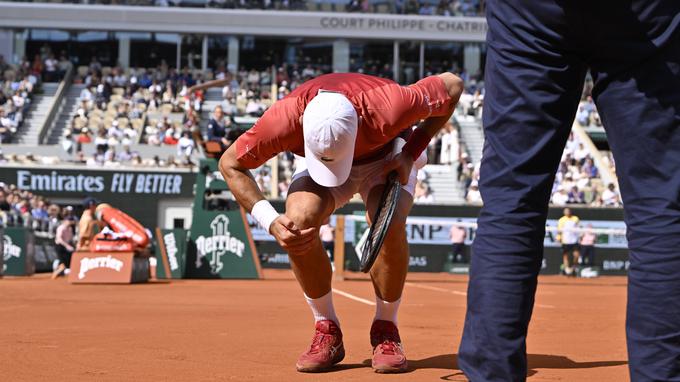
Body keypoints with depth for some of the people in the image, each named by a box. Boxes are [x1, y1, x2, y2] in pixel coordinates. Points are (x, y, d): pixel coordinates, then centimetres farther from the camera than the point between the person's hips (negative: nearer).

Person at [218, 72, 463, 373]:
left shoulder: (387, 109, -41)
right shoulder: (284, 119, -37)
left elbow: (452, 85, -22)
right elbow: (230, 165, -20)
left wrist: (410, 154, -24)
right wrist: (270, 221, -33)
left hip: (387, 159, -1)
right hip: (313, 159, 1)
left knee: (391, 224, -32)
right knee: (299, 220, -30)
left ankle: (385, 330, -8)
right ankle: (327, 331, -10)